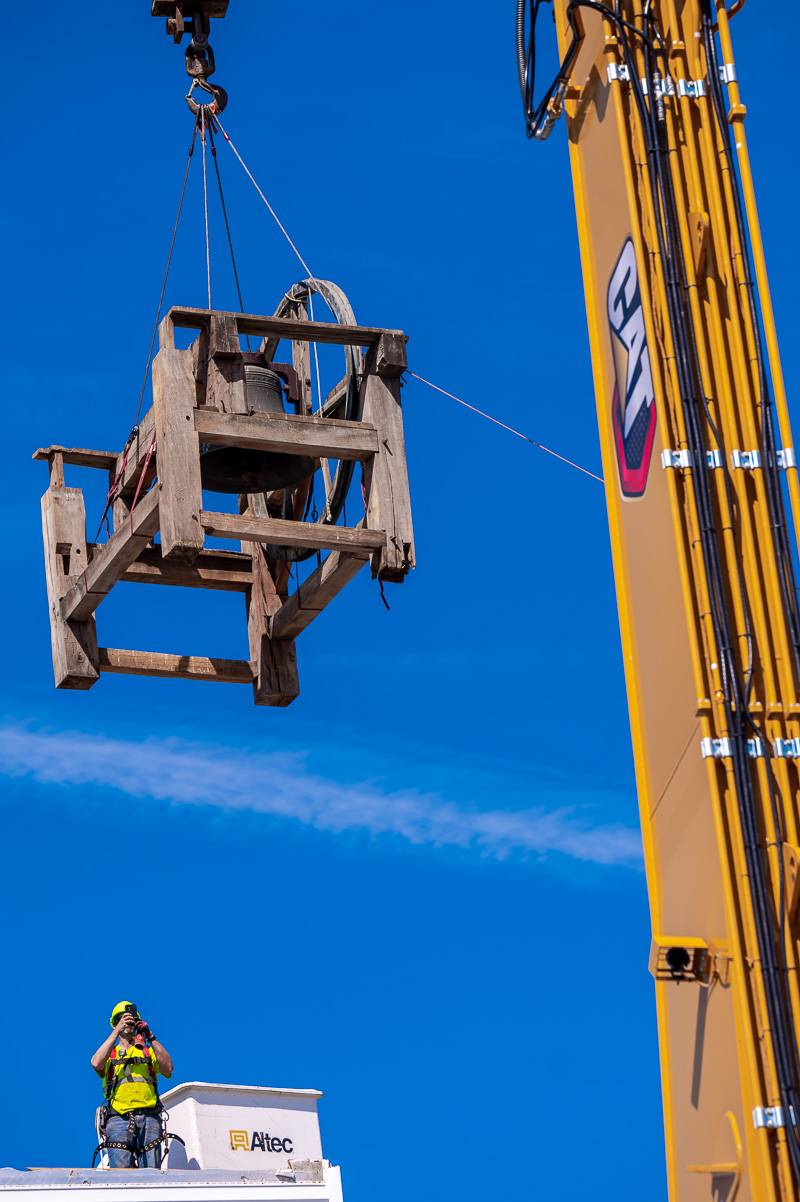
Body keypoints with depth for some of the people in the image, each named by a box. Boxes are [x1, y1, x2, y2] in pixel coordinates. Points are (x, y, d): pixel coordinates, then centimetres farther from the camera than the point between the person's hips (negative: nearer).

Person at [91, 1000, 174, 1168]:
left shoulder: (149, 1052, 24)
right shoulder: (109, 1053, 22)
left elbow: (168, 1070, 4)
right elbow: (96, 1064, -3)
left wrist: (151, 1038, -1)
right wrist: (116, 1032, -4)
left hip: (148, 1118, 1)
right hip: (118, 1118, -1)